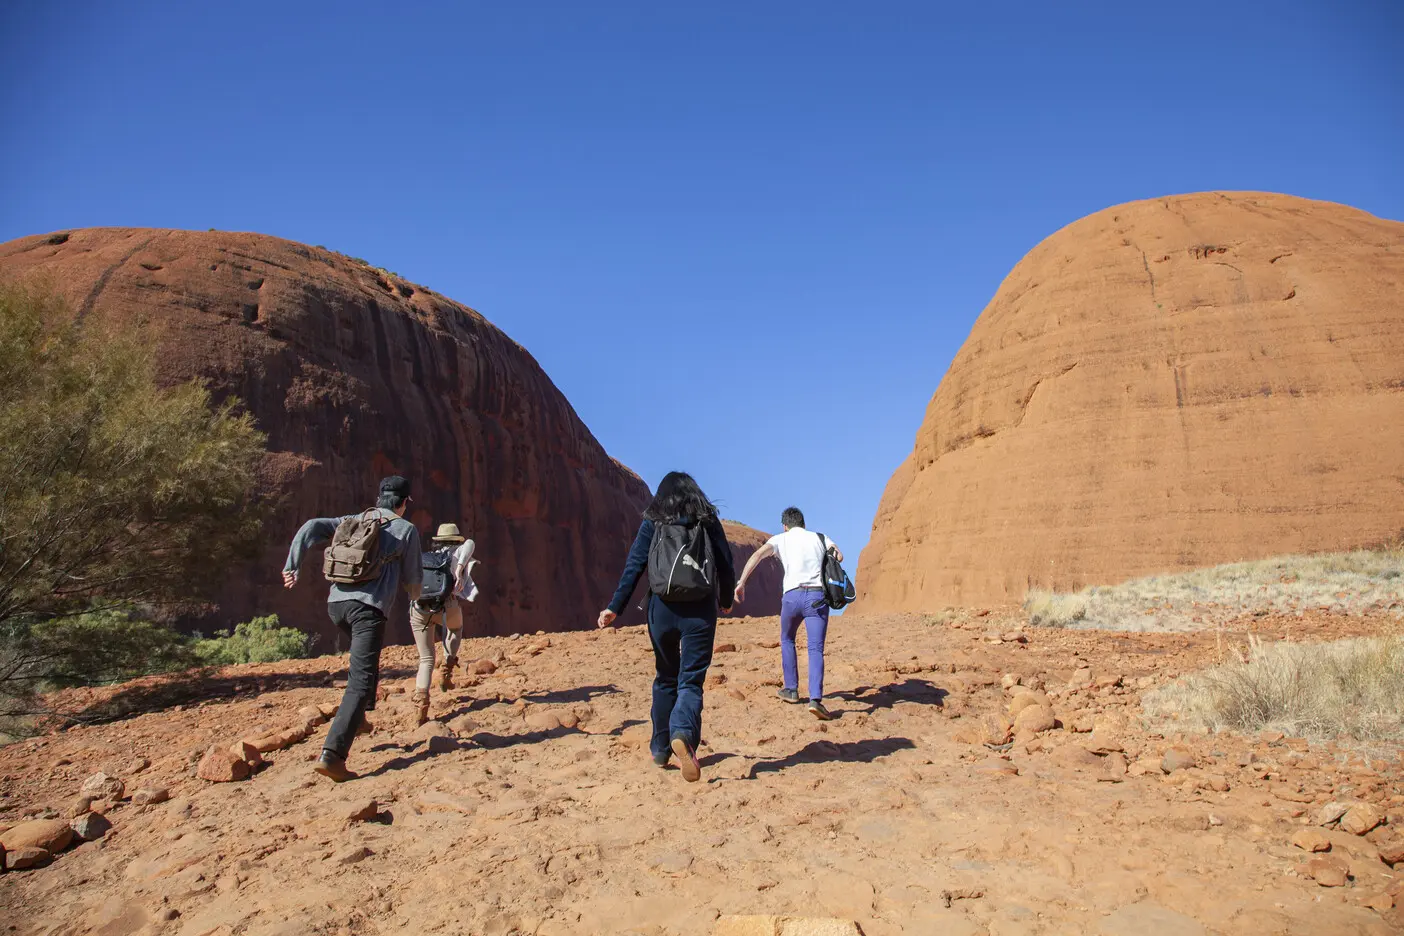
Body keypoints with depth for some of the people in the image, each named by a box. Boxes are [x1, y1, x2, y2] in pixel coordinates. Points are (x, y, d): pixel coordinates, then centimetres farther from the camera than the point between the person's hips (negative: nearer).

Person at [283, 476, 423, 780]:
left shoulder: (352, 521, 19)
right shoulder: (406, 529, 7)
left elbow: (312, 527, 5)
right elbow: (411, 578, 10)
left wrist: (292, 566, 2)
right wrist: (415, 594, 33)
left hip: (336, 603, 6)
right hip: (369, 607, -6)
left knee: (367, 656, 33)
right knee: (361, 681, -8)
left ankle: (357, 718, 31)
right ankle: (332, 754, -19)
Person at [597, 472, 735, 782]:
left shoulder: (652, 523, 5)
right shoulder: (708, 520, 5)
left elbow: (634, 566, -3)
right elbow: (726, 565, 5)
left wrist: (615, 607, -2)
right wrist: (725, 600, 21)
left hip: (662, 609, 1)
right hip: (700, 611, -1)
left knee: (665, 679, 18)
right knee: (691, 681, -1)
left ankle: (661, 749, 24)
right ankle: (683, 734, -29)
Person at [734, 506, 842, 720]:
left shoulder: (780, 539, 14)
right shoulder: (820, 538, 19)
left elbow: (758, 554, -4)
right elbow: (839, 556, 4)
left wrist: (741, 582, -10)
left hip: (791, 596, 0)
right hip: (817, 596, 0)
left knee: (787, 640, 25)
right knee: (816, 649, -4)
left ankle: (791, 689, 30)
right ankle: (815, 698, -21)